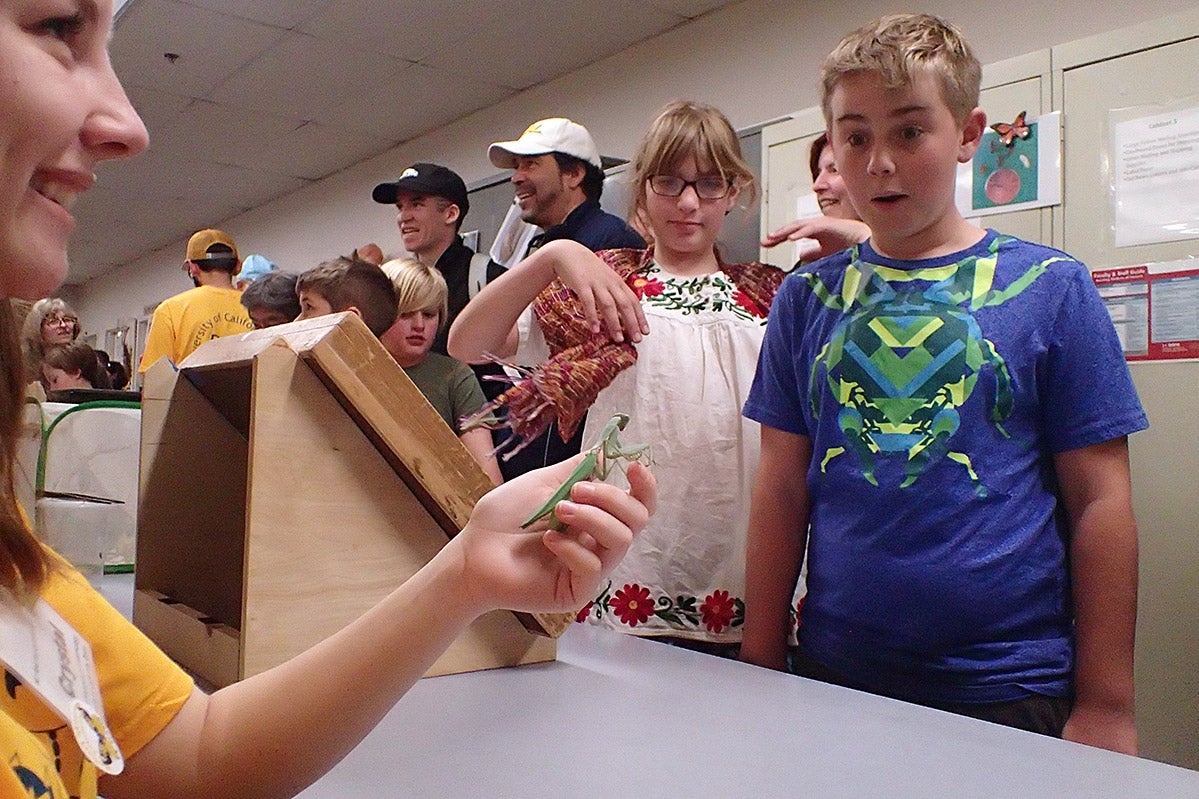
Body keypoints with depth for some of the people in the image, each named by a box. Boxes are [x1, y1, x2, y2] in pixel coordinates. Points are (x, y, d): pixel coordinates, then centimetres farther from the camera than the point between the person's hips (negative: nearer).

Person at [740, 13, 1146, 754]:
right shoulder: (807, 299, 2)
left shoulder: (1050, 288, -4)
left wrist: (1106, 706, -4)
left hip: (1011, 693, -1)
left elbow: (1098, 502, -3)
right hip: (835, 679, 2)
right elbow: (783, 489, 2)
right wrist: (760, 667, 2)